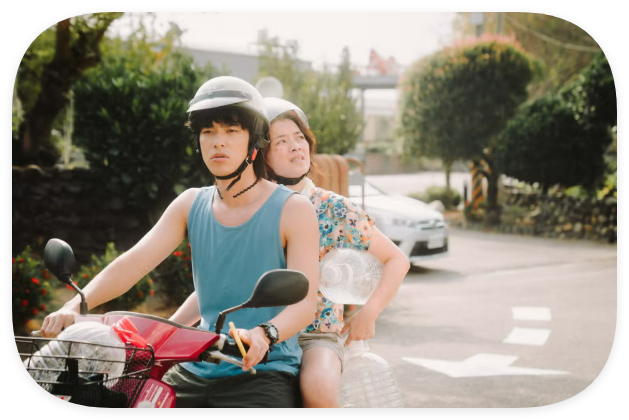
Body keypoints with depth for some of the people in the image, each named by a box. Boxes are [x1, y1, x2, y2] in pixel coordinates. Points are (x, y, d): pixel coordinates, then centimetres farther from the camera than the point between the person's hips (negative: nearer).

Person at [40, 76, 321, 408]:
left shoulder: (293, 209, -3)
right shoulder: (190, 204, 11)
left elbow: (305, 300, -13)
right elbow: (134, 261, -1)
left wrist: (264, 334, -35)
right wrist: (76, 305, -19)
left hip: (265, 373, -5)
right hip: (195, 373, 5)